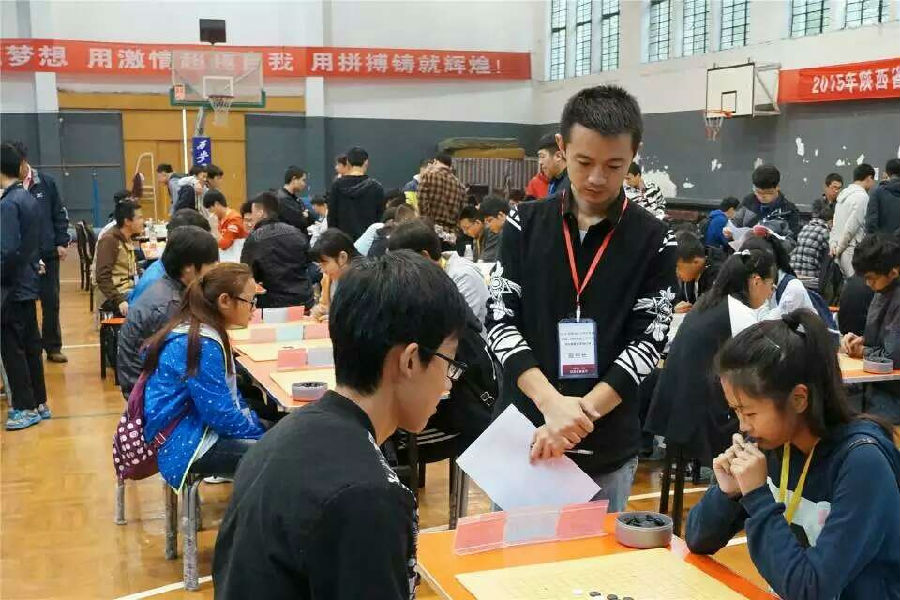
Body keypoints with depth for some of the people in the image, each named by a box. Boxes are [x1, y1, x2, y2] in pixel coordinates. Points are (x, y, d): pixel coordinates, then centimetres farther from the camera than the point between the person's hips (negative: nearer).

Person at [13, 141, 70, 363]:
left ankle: (53, 347, 19)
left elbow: (60, 213, 5)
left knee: (51, 301, 8)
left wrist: (62, 242, 0)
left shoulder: (46, 182, -1)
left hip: (47, 253, 1)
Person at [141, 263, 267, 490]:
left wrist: (258, 425, 7)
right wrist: (264, 436, -9)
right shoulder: (202, 344, -22)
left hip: (196, 426, 10)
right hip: (186, 446, -10)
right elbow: (220, 413, -22)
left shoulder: (201, 332, 7)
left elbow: (229, 394, 17)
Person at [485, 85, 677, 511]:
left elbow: (647, 342, -7)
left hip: (608, 447, -1)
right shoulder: (524, 224, 0)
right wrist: (551, 403, -20)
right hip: (523, 433, 1)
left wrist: (582, 413, -20)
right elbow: (500, 321, -6)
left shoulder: (653, 241, -2)